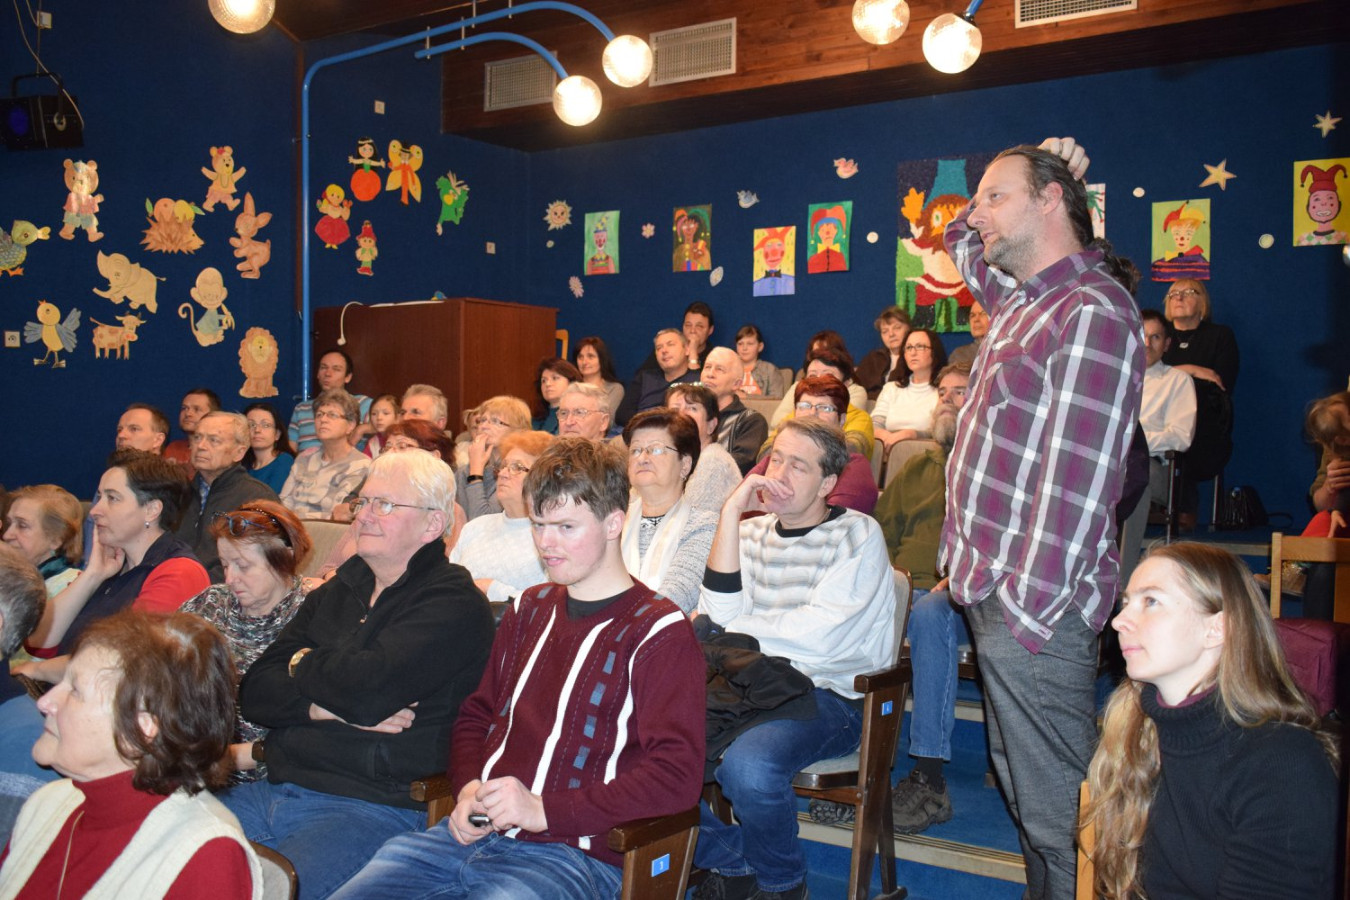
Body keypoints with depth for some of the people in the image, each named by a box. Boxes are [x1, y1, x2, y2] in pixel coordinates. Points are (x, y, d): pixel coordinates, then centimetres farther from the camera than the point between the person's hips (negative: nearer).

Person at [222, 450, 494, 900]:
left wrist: (304, 663, 0)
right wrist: (327, 707, -9)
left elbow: (365, 688, -20)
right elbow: (254, 692, 10)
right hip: (275, 790, 7)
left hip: (372, 807, -7)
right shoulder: (337, 591, 17)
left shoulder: (454, 605, -6)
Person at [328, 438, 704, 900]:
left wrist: (544, 810, -17)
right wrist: (469, 788, 5)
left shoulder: (659, 633, -5)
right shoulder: (531, 609, 18)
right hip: (474, 831, 6)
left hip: (571, 854, -6)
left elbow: (677, 776, -14)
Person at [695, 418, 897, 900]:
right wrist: (730, 515, -7)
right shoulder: (751, 533, 13)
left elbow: (818, 636, -14)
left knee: (747, 763, -33)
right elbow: (720, 616, -3)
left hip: (831, 697, -5)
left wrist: (720, 629, -5)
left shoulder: (858, 534, -2)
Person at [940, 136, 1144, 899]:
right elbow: (960, 239, 34)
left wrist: (1030, 605, -21)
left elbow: (1076, 478, -21)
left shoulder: (1093, 313, -15)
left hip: (1037, 603, -9)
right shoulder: (1024, 298, 13)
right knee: (1025, 790, 20)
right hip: (993, 586, 10)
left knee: (1056, 807, 0)